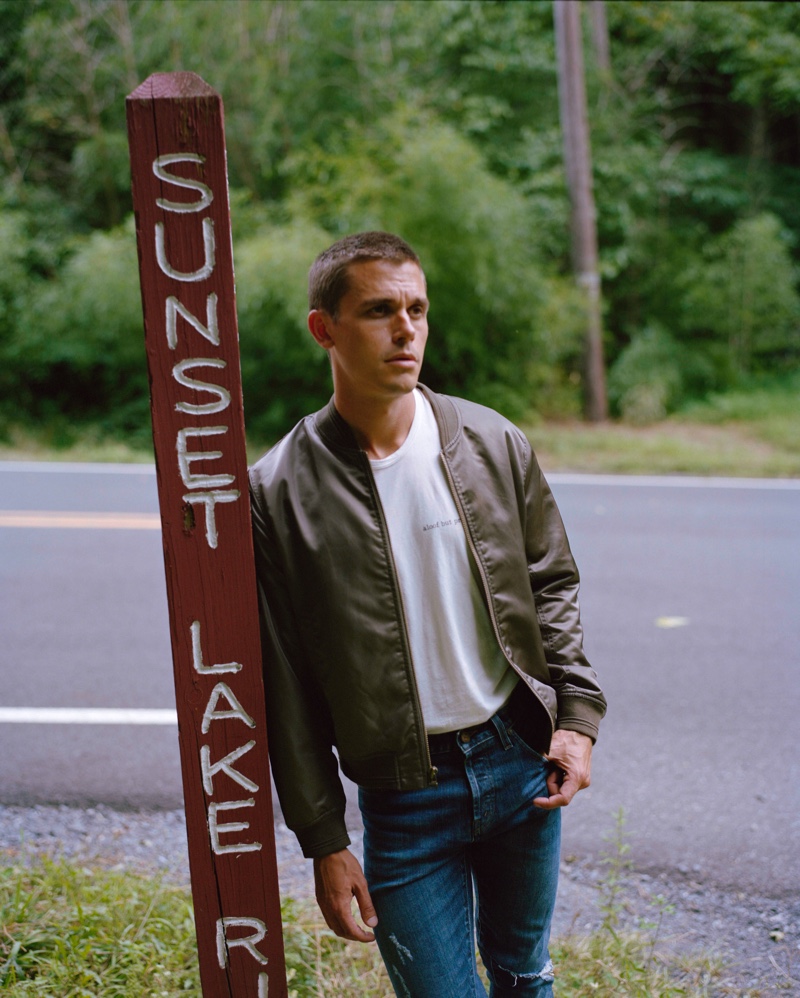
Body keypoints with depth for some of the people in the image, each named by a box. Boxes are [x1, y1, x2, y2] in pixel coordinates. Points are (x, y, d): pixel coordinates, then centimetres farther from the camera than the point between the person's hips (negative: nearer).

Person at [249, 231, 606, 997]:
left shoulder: (494, 444, -3)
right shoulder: (278, 493, -11)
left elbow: (551, 583, 9)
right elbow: (286, 689, -7)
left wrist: (577, 713, -1)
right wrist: (324, 842, -5)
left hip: (522, 760, 3)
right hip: (404, 796, -3)